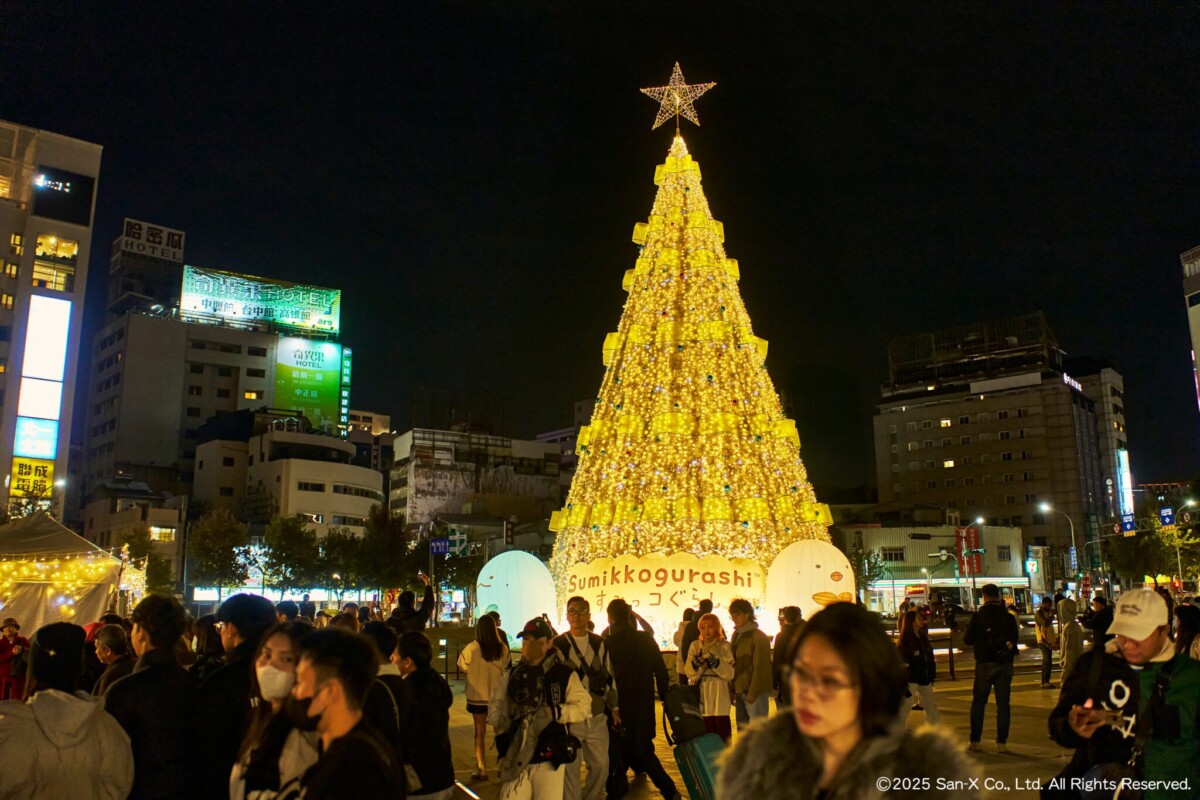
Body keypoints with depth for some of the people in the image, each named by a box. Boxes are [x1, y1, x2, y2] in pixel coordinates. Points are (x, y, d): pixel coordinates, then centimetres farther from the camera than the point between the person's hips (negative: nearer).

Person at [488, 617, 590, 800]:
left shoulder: (564, 674, -3)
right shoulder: (511, 675, 8)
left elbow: (583, 706, -8)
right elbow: (495, 706, 14)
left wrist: (556, 713, -19)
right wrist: (502, 729, 0)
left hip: (550, 757, -2)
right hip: (515, 756, 3)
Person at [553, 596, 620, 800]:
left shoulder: (600, 644, 8)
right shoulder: (558, 645, -5)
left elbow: (608, 677, 14)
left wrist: (614, 707, 13)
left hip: (597, 717, 4)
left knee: (601, 765, 9)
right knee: (571, 768, 2)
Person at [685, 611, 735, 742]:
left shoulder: (725, 646, 4)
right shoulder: (695, 646, 10)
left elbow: (730, 673, -5)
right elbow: (690, 672, 0)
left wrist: (715, 663, -18)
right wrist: (697, 662, -18)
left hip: (720, 693, -2)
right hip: (701, 692, 2)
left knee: (721, 727, -5)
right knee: (706, 727, 2)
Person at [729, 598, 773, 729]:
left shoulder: (759, 637, -11)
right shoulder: (736, 635, 14)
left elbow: (760, 667, -14)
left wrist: (753, 692, -17)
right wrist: (732, 690, 11)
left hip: (755, 693, -8)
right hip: (740, 691, 8)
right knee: (742, 729, 12)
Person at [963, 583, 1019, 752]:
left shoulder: (979, 616, -9)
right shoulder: (1009, 617, -1)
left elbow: (967, 639, -5)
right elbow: (1015, 637, 13)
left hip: (984, 664, -2)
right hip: (1005, 664, 2)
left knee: (978, 703, 7)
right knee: (1003, 703, 7)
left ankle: (975, 741, 6)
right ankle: (1001, 742, 6)